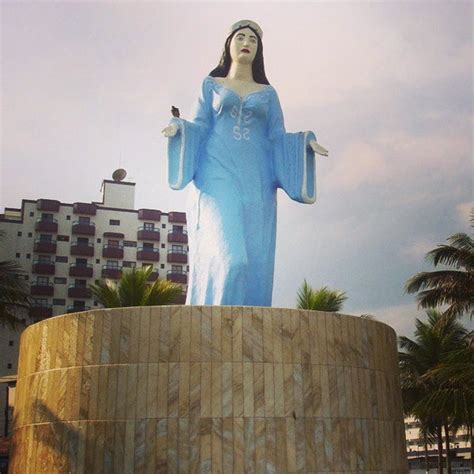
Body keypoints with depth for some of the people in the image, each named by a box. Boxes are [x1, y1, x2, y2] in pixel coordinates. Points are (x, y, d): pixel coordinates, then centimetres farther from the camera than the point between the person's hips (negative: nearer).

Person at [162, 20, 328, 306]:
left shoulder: (268, 93, 22)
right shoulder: (211, 85, 19)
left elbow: (277, 139, 13)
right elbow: (200, 129, 9)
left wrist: (306, 142, -7)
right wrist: (179, 128, -13)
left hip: (256, 184, 2)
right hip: (218, 180, -2)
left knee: (254, 267, -8)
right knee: (226, 261, -22)